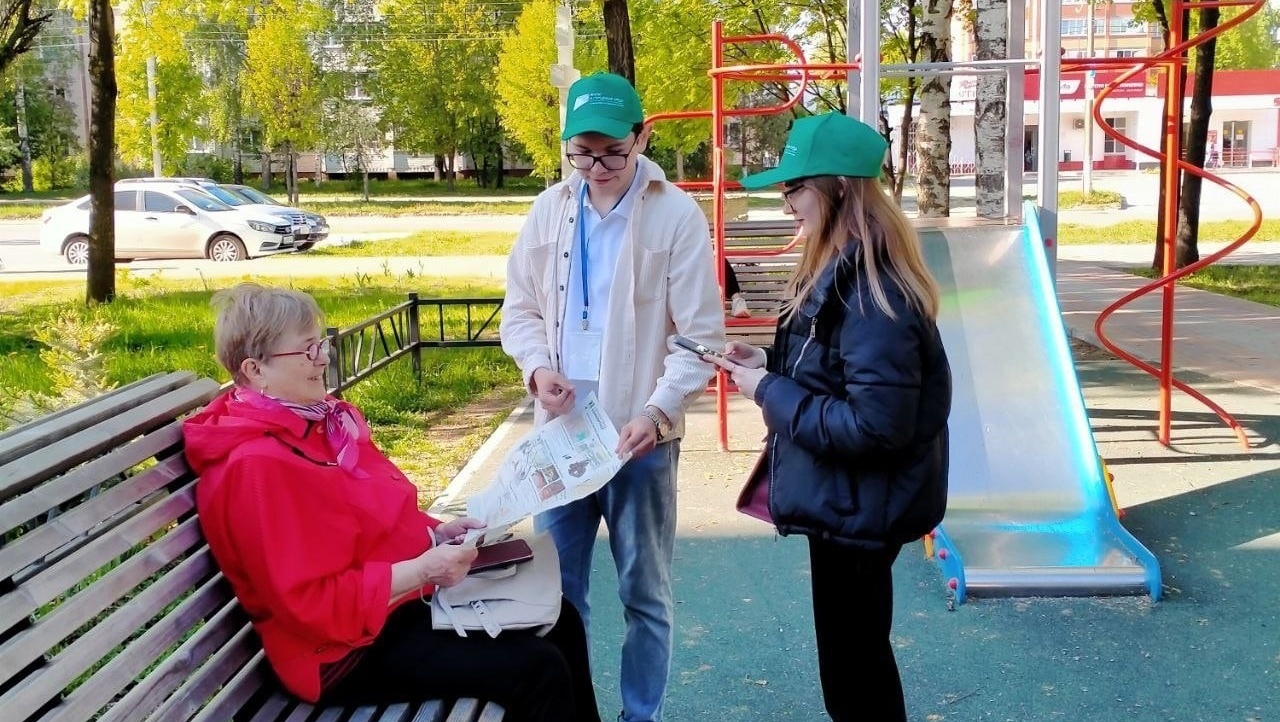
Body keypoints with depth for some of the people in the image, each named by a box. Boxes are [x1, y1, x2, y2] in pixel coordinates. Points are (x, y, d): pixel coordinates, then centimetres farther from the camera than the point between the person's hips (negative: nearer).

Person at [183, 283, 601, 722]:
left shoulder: (316, 419, 6)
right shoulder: (257, 466, -24)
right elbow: (312, 603, -26)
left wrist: (435, 533, 2)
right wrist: (420, 571, -26)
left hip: (396, 598, 10)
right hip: (350, 650, -10)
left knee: (558, 620, 11)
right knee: (536, 668, -17)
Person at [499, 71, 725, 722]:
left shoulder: (677, 215, -9)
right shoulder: (550, 208, 3)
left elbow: (701, 336, -9)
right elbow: (520, 309, 10)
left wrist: (658, 410, -22)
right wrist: (538, 366, -9)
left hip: (641, 434, -3)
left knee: (644, 591, 11)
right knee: (556, 584, 14)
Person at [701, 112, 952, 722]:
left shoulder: (872, 291, -25)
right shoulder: (841, 271, 6)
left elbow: (875, 424, -29)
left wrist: (769, 392, -21)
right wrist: (769, 362, 1)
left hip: (859, 510, -10)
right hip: (845, 502, 10)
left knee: (851, 671, 6)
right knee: (859, 656, 23)